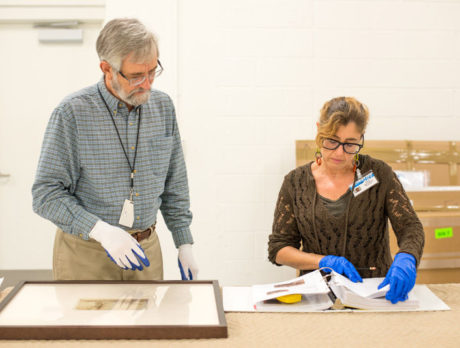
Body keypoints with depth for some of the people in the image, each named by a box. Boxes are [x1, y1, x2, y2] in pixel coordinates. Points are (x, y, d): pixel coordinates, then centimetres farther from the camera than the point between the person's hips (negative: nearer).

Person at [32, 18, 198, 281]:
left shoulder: (163, 107, 2)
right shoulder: (72, 113, -13)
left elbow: (175, 185, 10)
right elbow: (46, 194, -14)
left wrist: (185, 244, 7)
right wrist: (101, 230, -25)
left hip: (145, 250, 4)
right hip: (86, 253, -4)